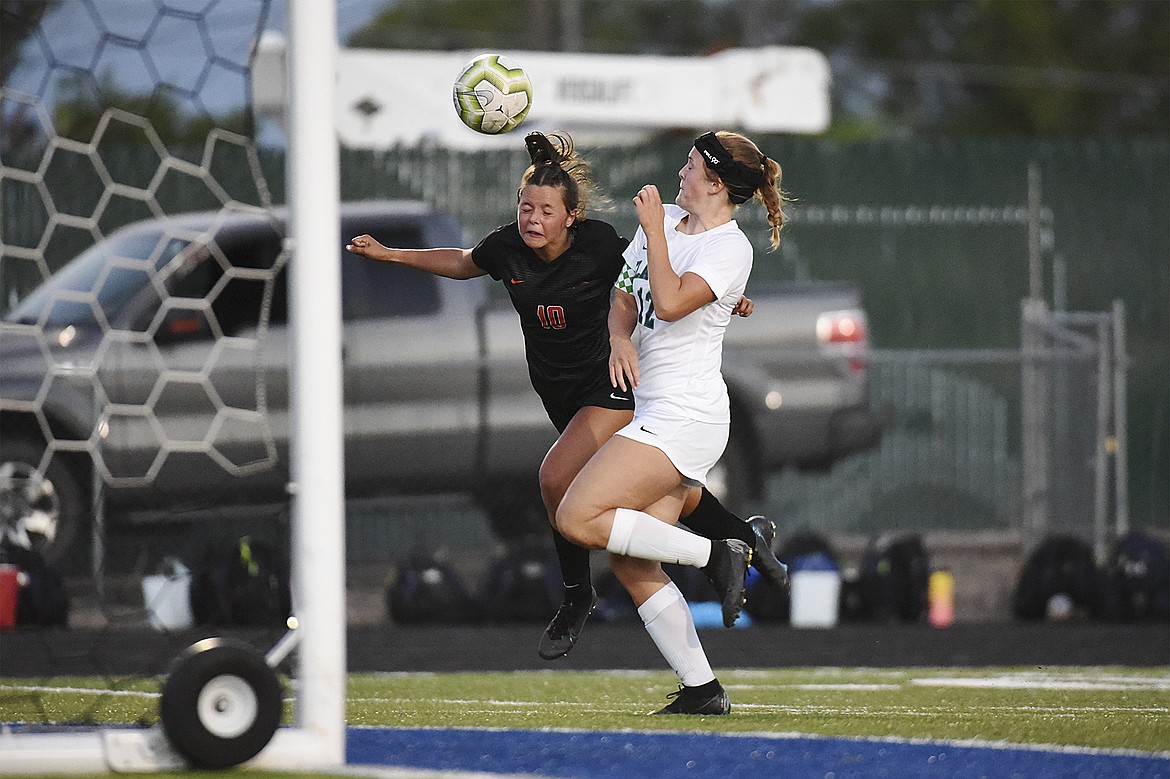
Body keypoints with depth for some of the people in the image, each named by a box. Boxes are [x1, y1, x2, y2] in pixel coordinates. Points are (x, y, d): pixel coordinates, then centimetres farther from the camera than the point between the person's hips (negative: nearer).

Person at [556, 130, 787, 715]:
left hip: (684, 418, -9)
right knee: (631, 565, 4)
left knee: (577, 519, -18)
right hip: (658, 415, 9)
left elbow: (671, 301, -26)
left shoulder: (730, 247, -11)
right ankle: (702, 689, 6)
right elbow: (626, 298, 19)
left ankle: (715, 554, -11)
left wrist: (654, 228, -15)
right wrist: (621, 338, -2)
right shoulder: (667, 220, 14)